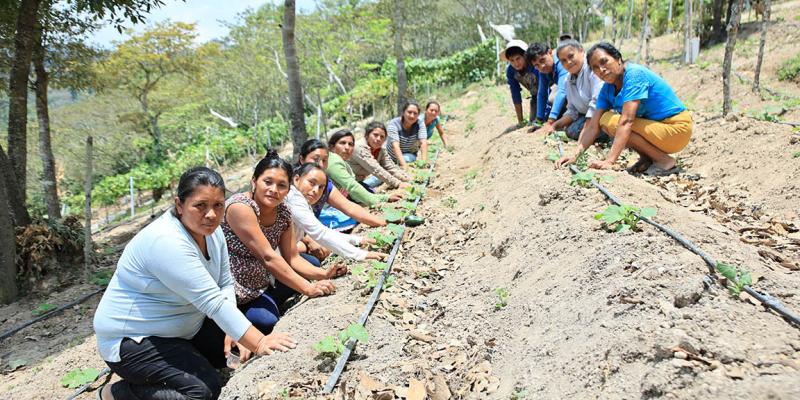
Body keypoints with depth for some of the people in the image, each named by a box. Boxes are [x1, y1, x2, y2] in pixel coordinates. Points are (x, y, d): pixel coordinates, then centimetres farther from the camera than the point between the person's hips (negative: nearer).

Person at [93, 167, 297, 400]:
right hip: (132, 339, -8)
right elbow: (212, 301, -33)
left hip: (183, 328, 8)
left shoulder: (210, 230, -4)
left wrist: (231, 332, -14)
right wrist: (258, 343, -33)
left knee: (236, 349, 0)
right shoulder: (167, 242, -30)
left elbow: (224, 285, -1)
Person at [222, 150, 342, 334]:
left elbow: (293, 258, 2)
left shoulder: (283, 213, -1)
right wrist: (308, 288, -27)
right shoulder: (240, 207, -24)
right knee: (267, 322, -26)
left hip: (259, 287, 8)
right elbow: (268, 257, -27)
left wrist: (323, 274, -16)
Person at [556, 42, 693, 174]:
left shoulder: (634, 74, -21)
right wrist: (575, 155, -15)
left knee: (611, 121, -21)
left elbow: (626, 121, -30)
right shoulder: (607, 89, 3)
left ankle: (666, 161, -12)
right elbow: (593, 126, -1)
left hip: (676, 129, -8)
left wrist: (609, 161, -36)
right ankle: (647, 158, 4)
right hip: (656, 125, 8)